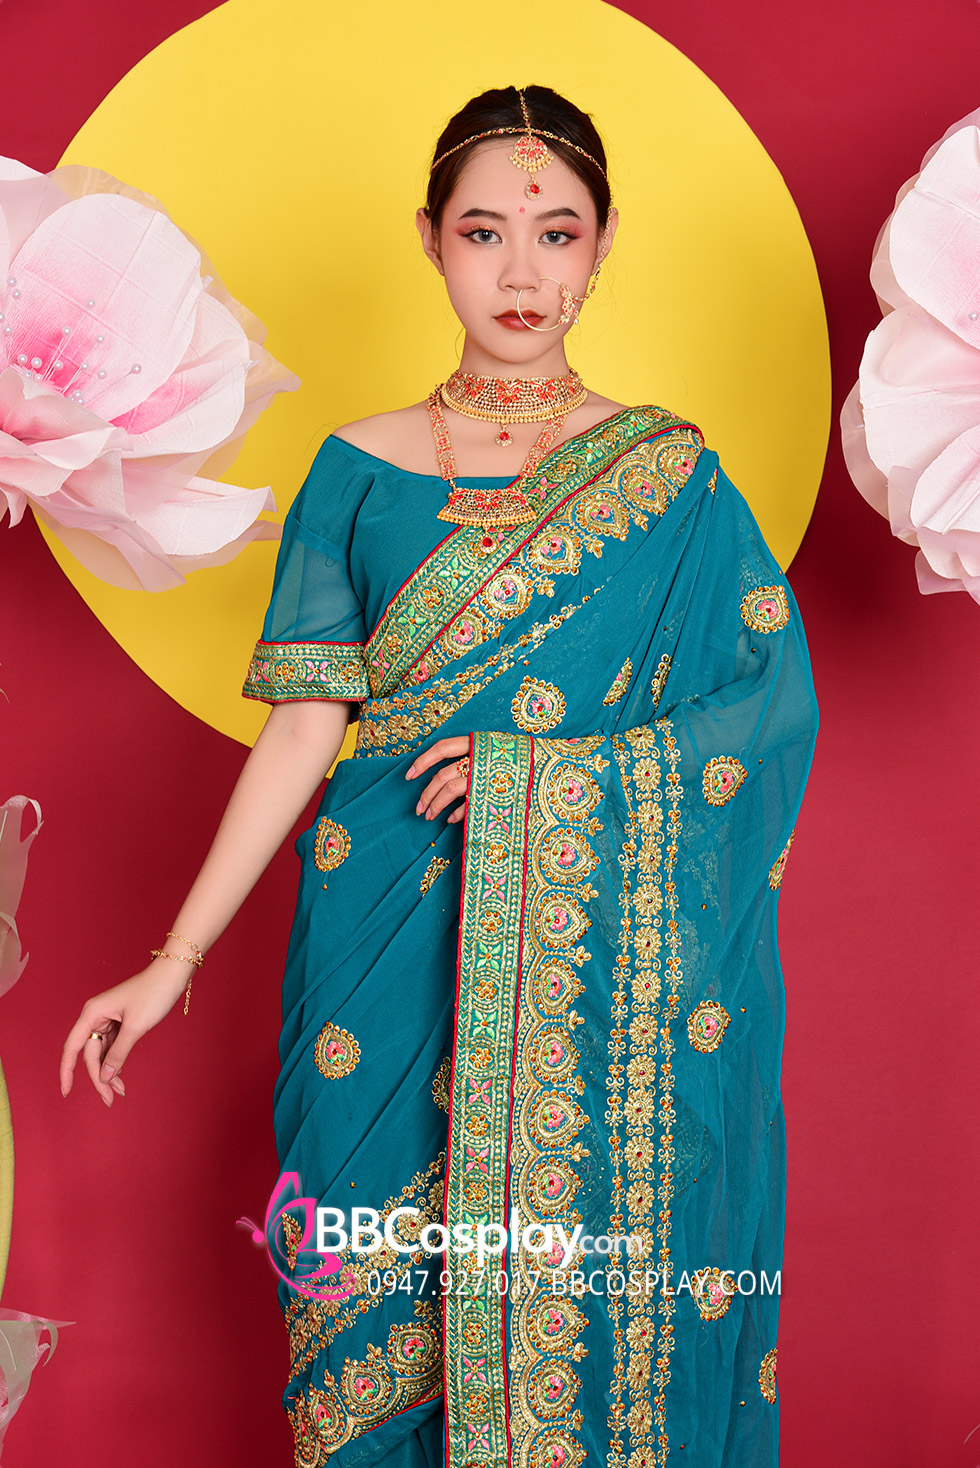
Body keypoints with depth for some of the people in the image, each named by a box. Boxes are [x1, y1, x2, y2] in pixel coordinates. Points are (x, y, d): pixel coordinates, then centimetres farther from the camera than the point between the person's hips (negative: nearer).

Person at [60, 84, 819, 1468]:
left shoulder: (669, 473, 1)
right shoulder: (361, 469, 3)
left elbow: (779, 705, -2)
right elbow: (306, 724, 1)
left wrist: (545, 770, -13)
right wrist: (176, 957, -3)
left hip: (605, 961, -1)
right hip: (394, 949, 1)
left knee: (584, 1284, 5)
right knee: (378, 1289, 8)